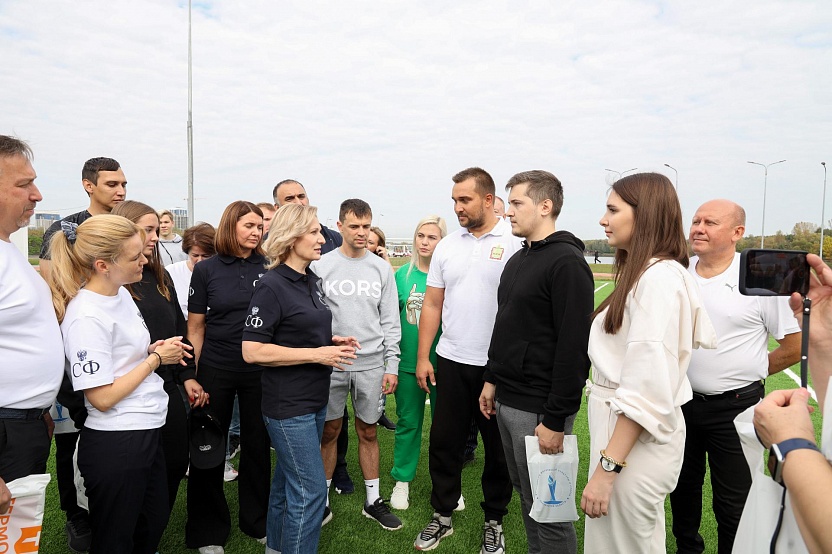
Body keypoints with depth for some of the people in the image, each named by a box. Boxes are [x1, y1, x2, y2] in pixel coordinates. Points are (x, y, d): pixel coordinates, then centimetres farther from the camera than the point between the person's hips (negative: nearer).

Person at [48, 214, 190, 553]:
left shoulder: (121, 293, 4)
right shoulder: (86, 317, -23)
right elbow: (102, 398, -23)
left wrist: (154, 349, -1)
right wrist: (156, 359, -14)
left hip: (147, 430, 8)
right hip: (115, 445, -8)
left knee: (154, 523, 24)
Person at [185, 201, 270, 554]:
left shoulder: (268, 270, 0)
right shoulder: (206, 270, -3)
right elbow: (195, 328, 1)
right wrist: (191, 376, -1)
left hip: (260, 371, 1)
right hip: (216, 371, -1)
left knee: (257, 446, 12)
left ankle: (257, 522, 32)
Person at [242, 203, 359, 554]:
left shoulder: (312, 281, 8)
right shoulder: (271, 286, -17)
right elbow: (252, 351, -21)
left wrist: (331, 342, 2)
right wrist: (317, 354, -21)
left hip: (315, 399, 8)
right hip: (288, 405, -8)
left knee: (288, 481, 20)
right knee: (311, 490, -2)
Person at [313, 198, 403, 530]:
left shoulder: (381, 268, 5)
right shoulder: (321, 266, -1)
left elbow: (390, 321, 5)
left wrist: (391, 365, 0)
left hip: (371, 364, 1)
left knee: (368, 432, 12)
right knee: (329, 432, 10)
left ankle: (373, 500, 26)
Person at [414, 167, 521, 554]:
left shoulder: (515, 242, -7)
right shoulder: (447, 246, 6)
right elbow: (432, 305, 9)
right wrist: (422, 357, 6)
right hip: (451, 362, 4)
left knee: (498, 448, 12)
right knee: (444, 441, 12)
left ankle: (494, 521, 32)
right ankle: (442, 516, 31)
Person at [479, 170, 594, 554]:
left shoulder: (567, 263, -16)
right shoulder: (518, 260, 12)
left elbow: (574, 348, -21)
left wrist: (556, 420, -20)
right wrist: (492, 379, 17)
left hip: (538, 408, -8)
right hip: (507, 400, 8)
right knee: (525, 494, 19)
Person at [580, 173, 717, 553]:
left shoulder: (659, 277, -19)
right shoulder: (643, 272, 11)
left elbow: (647, 388, -24)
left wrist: (607, 468, -21)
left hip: (636, 440, -9)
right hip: (620, 427, 9)